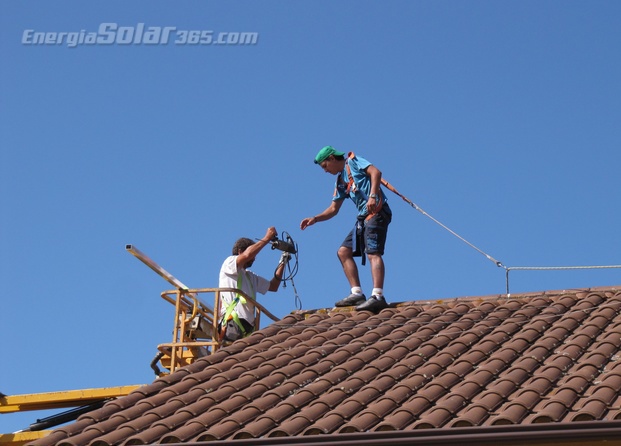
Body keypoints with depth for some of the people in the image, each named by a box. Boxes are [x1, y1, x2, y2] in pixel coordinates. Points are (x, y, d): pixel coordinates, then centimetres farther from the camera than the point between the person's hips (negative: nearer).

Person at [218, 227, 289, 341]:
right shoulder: (229, 263, 9)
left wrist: (282, 264, 23)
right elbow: (247, 254, -9)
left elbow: (273, 286, 30)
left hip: (248, 325, 8)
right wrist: (267, 238, 1)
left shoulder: (251, 277, 33)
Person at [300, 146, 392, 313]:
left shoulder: (353, 161, 3)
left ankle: (378, 296, -33)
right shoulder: (340, 180, 25)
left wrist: (372, 196, -26)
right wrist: (315, 219, 14)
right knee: (343, 252, 7)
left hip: (377, 211, -9)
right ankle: (357, 294, -2)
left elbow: (375, 172, -14)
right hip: (364, 217, 9)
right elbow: (333, 209, 28)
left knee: (373, 253, -21)